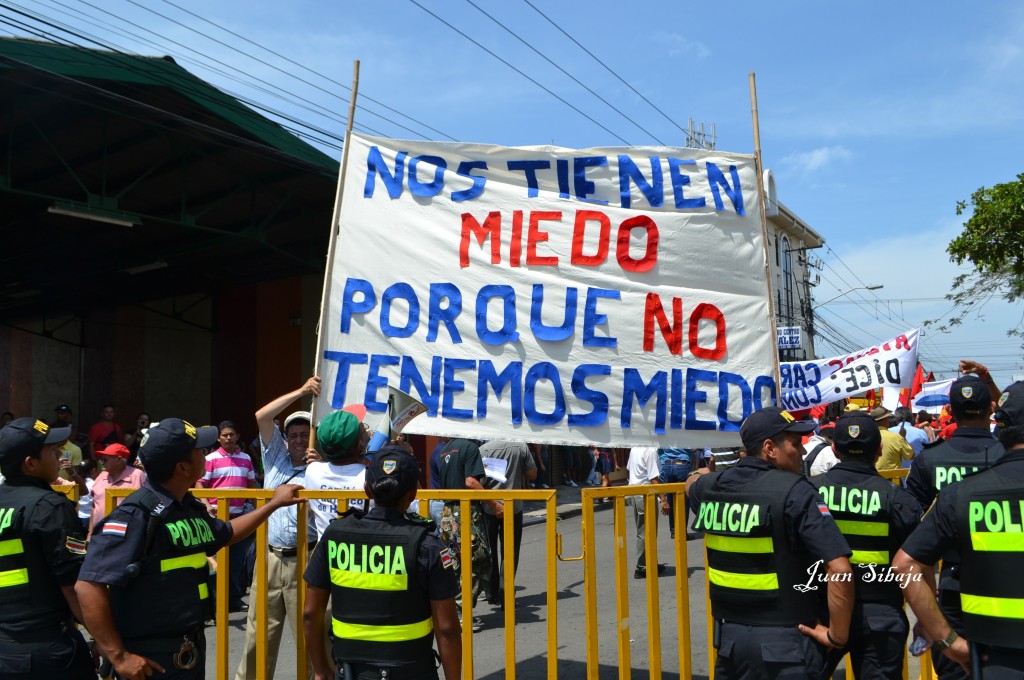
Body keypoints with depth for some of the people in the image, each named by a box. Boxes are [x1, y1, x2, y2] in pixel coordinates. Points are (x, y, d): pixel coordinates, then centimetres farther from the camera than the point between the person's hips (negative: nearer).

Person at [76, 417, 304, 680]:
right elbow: (89, 586, -26)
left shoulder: (191, 507, 5)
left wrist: (273, 504, 25)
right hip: (151, 659, -9)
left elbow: (225, 534, 25)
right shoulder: (136, 514, -22)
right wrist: (119, 657, -24)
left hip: (192, 648, 9)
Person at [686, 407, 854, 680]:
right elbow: (840, 570, -23)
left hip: (729, 635, 5)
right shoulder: (794, 492, -17)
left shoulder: (712, 485, 1)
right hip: (784, 640, -5)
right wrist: (838, 635, -12)